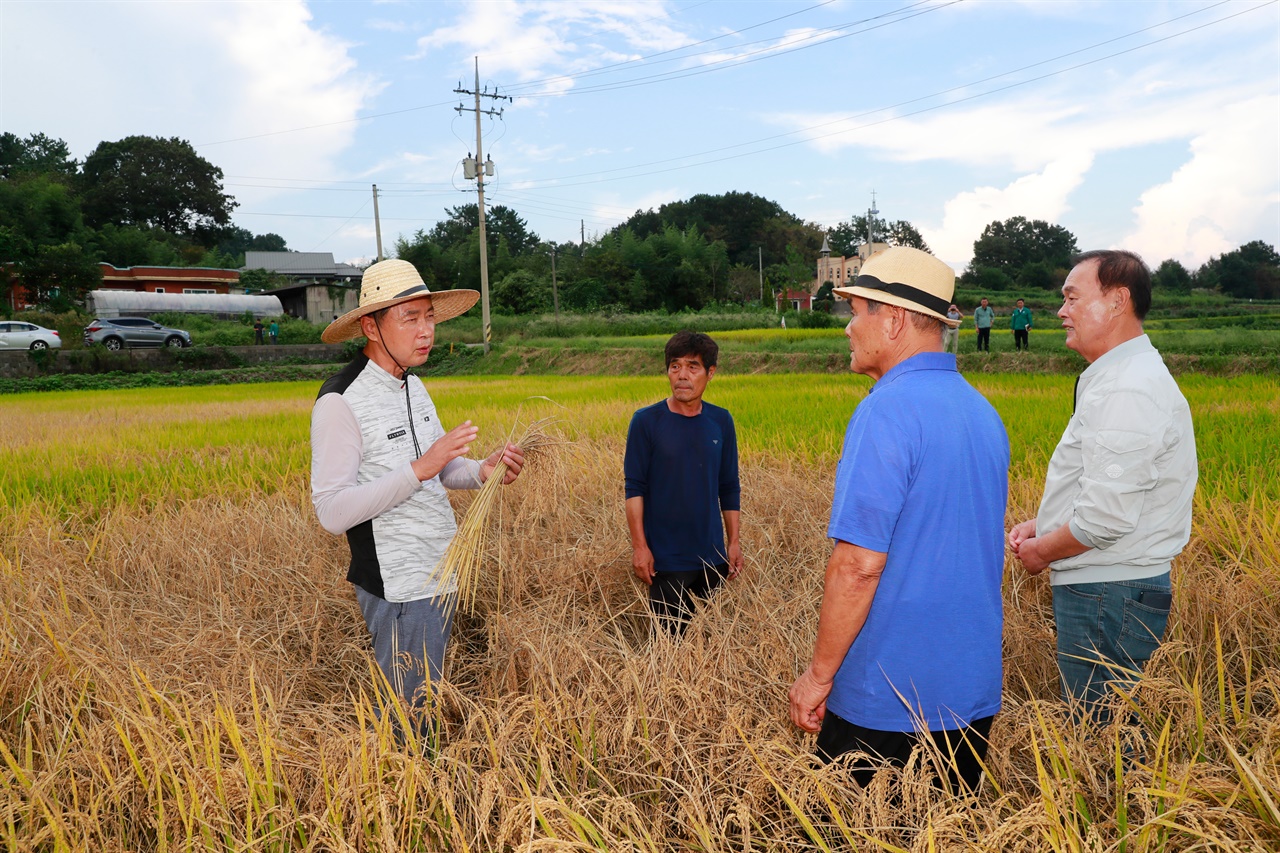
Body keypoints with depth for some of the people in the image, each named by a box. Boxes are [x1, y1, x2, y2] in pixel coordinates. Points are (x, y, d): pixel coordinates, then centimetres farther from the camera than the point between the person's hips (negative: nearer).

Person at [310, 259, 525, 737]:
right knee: (406, 712, 3)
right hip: (398, 588, -8)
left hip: (439, 577, 8)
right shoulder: (340, 402, -17)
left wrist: (483, 471, -5)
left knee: (427, 698, 21)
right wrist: (419, 469, -30)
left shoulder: (412, 386, 9)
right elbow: (332, 512, -23)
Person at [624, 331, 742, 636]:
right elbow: (635, 489, -7)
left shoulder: (721, 421, 3)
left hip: (712, 556, 4)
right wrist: (639, 546, -12)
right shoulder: (646, 421, -7)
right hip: (666, 559, -3)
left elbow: (729, 488, 9)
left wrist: (734, 542, 6)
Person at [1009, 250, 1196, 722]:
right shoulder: (1123, 376, 14)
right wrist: (1040, 524, 11)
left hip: (1106, 596, -10)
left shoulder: (1125, 391, -21)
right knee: (1104, 726, 17)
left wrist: (1040, 551, -9)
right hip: (1109, 588, 10)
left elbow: (1106, 517, -26)